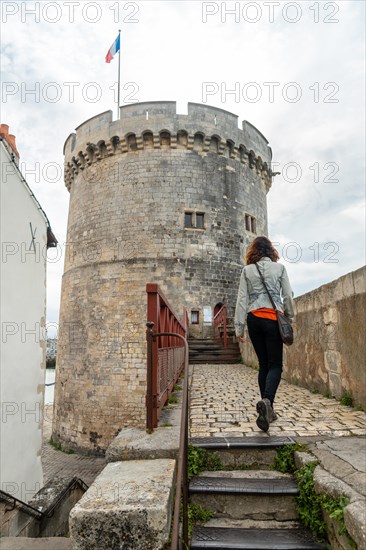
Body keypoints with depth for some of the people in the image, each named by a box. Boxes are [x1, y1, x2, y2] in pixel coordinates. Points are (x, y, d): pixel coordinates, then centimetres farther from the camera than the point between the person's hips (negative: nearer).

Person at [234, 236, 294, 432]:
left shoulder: (247, 270, 6)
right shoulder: (279, 267, 4)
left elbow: (242, 299, 2)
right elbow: (288, 296, 3)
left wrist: (239, 327, 3)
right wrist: (290, 318, 15)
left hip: (254, 319, 2)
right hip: (273, 318, -2)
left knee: (263, 364, 12)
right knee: (275, 365, 1)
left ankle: (268, 410, 15)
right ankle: (266, 400, -24)